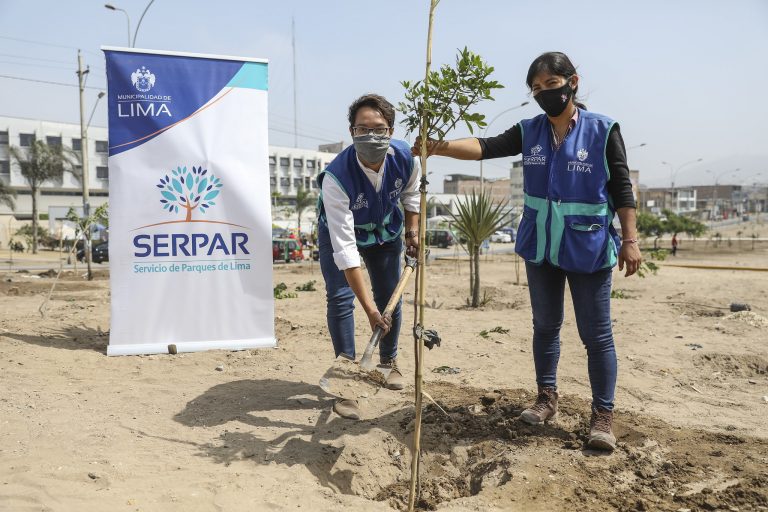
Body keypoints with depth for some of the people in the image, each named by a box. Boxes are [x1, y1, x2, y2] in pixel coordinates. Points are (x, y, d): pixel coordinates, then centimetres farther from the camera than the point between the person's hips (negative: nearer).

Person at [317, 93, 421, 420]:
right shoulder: (336, 177, -41)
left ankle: (389, 362, 33)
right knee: (340, 298, -15)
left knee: (390, 298, 8)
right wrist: (369, 308, -45)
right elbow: (344, 247, -43)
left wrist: (412, 232, -2)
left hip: (385, 230, 4)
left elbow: (411, 194, 1)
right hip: (340, 231, -3)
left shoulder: (404, 158, -27)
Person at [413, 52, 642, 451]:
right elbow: (485, 147, -11)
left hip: (589, 249, -4)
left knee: (596, 334, 2)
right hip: (540, 248, 4)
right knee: (545, 325, 16)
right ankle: (547, 397, 33)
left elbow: (622, 189, -4)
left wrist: (630, 240, -8)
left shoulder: (603, 131, -5)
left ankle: (603, 414, 16)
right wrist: (440, 147, -27)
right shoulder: (529, 132, 4)